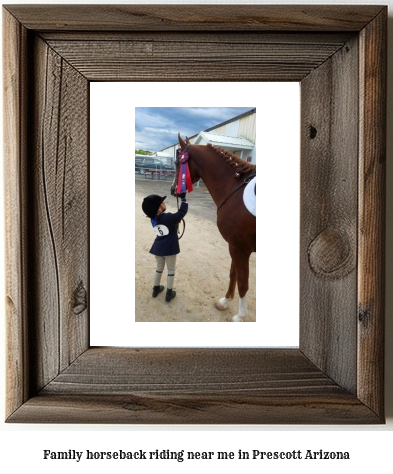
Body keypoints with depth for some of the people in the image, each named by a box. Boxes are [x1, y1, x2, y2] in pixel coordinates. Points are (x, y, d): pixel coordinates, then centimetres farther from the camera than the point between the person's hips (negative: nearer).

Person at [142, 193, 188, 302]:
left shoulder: (153, 219, -2)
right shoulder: (169, 217, -21)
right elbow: (182, 211, -16)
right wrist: (183, 198, -8)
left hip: (158, 247, 6)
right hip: (169, 248, -6)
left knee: (159, 268, 24)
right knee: (171, 270, 11)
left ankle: (156, 289, 37)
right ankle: (169, 294, 17)